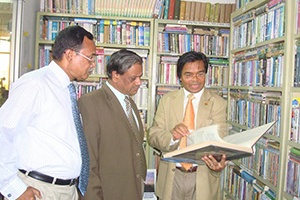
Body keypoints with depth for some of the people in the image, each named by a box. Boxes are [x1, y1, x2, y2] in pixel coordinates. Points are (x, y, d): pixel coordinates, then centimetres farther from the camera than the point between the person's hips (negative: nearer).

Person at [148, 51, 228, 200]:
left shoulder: (218, 103, -3)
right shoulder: (167, 100, 1)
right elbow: (152, 137, -4)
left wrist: (218, 162, -33)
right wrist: (171, 136, -26)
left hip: (203, 179, -1)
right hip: (171, 177, 1)